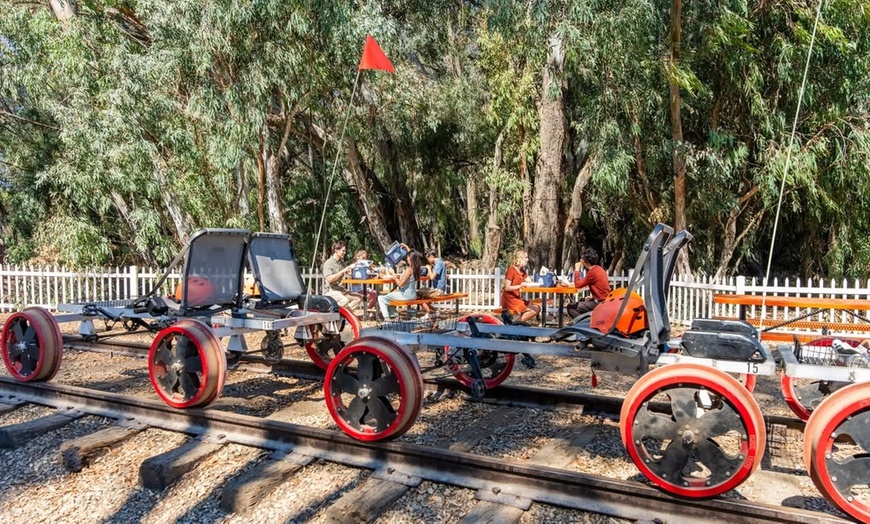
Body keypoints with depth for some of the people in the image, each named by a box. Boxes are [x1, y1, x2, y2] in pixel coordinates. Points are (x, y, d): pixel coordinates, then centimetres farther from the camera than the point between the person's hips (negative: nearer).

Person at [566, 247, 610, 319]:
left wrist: (577, 270, -5)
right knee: (581, 301, 29)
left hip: (600, 303, -10)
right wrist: (593, 296, 7)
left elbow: (578, 285, -14)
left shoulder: (593, 272, -18)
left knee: (571, 307, -11)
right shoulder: (599, 269, 9)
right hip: (604, 300, 10)